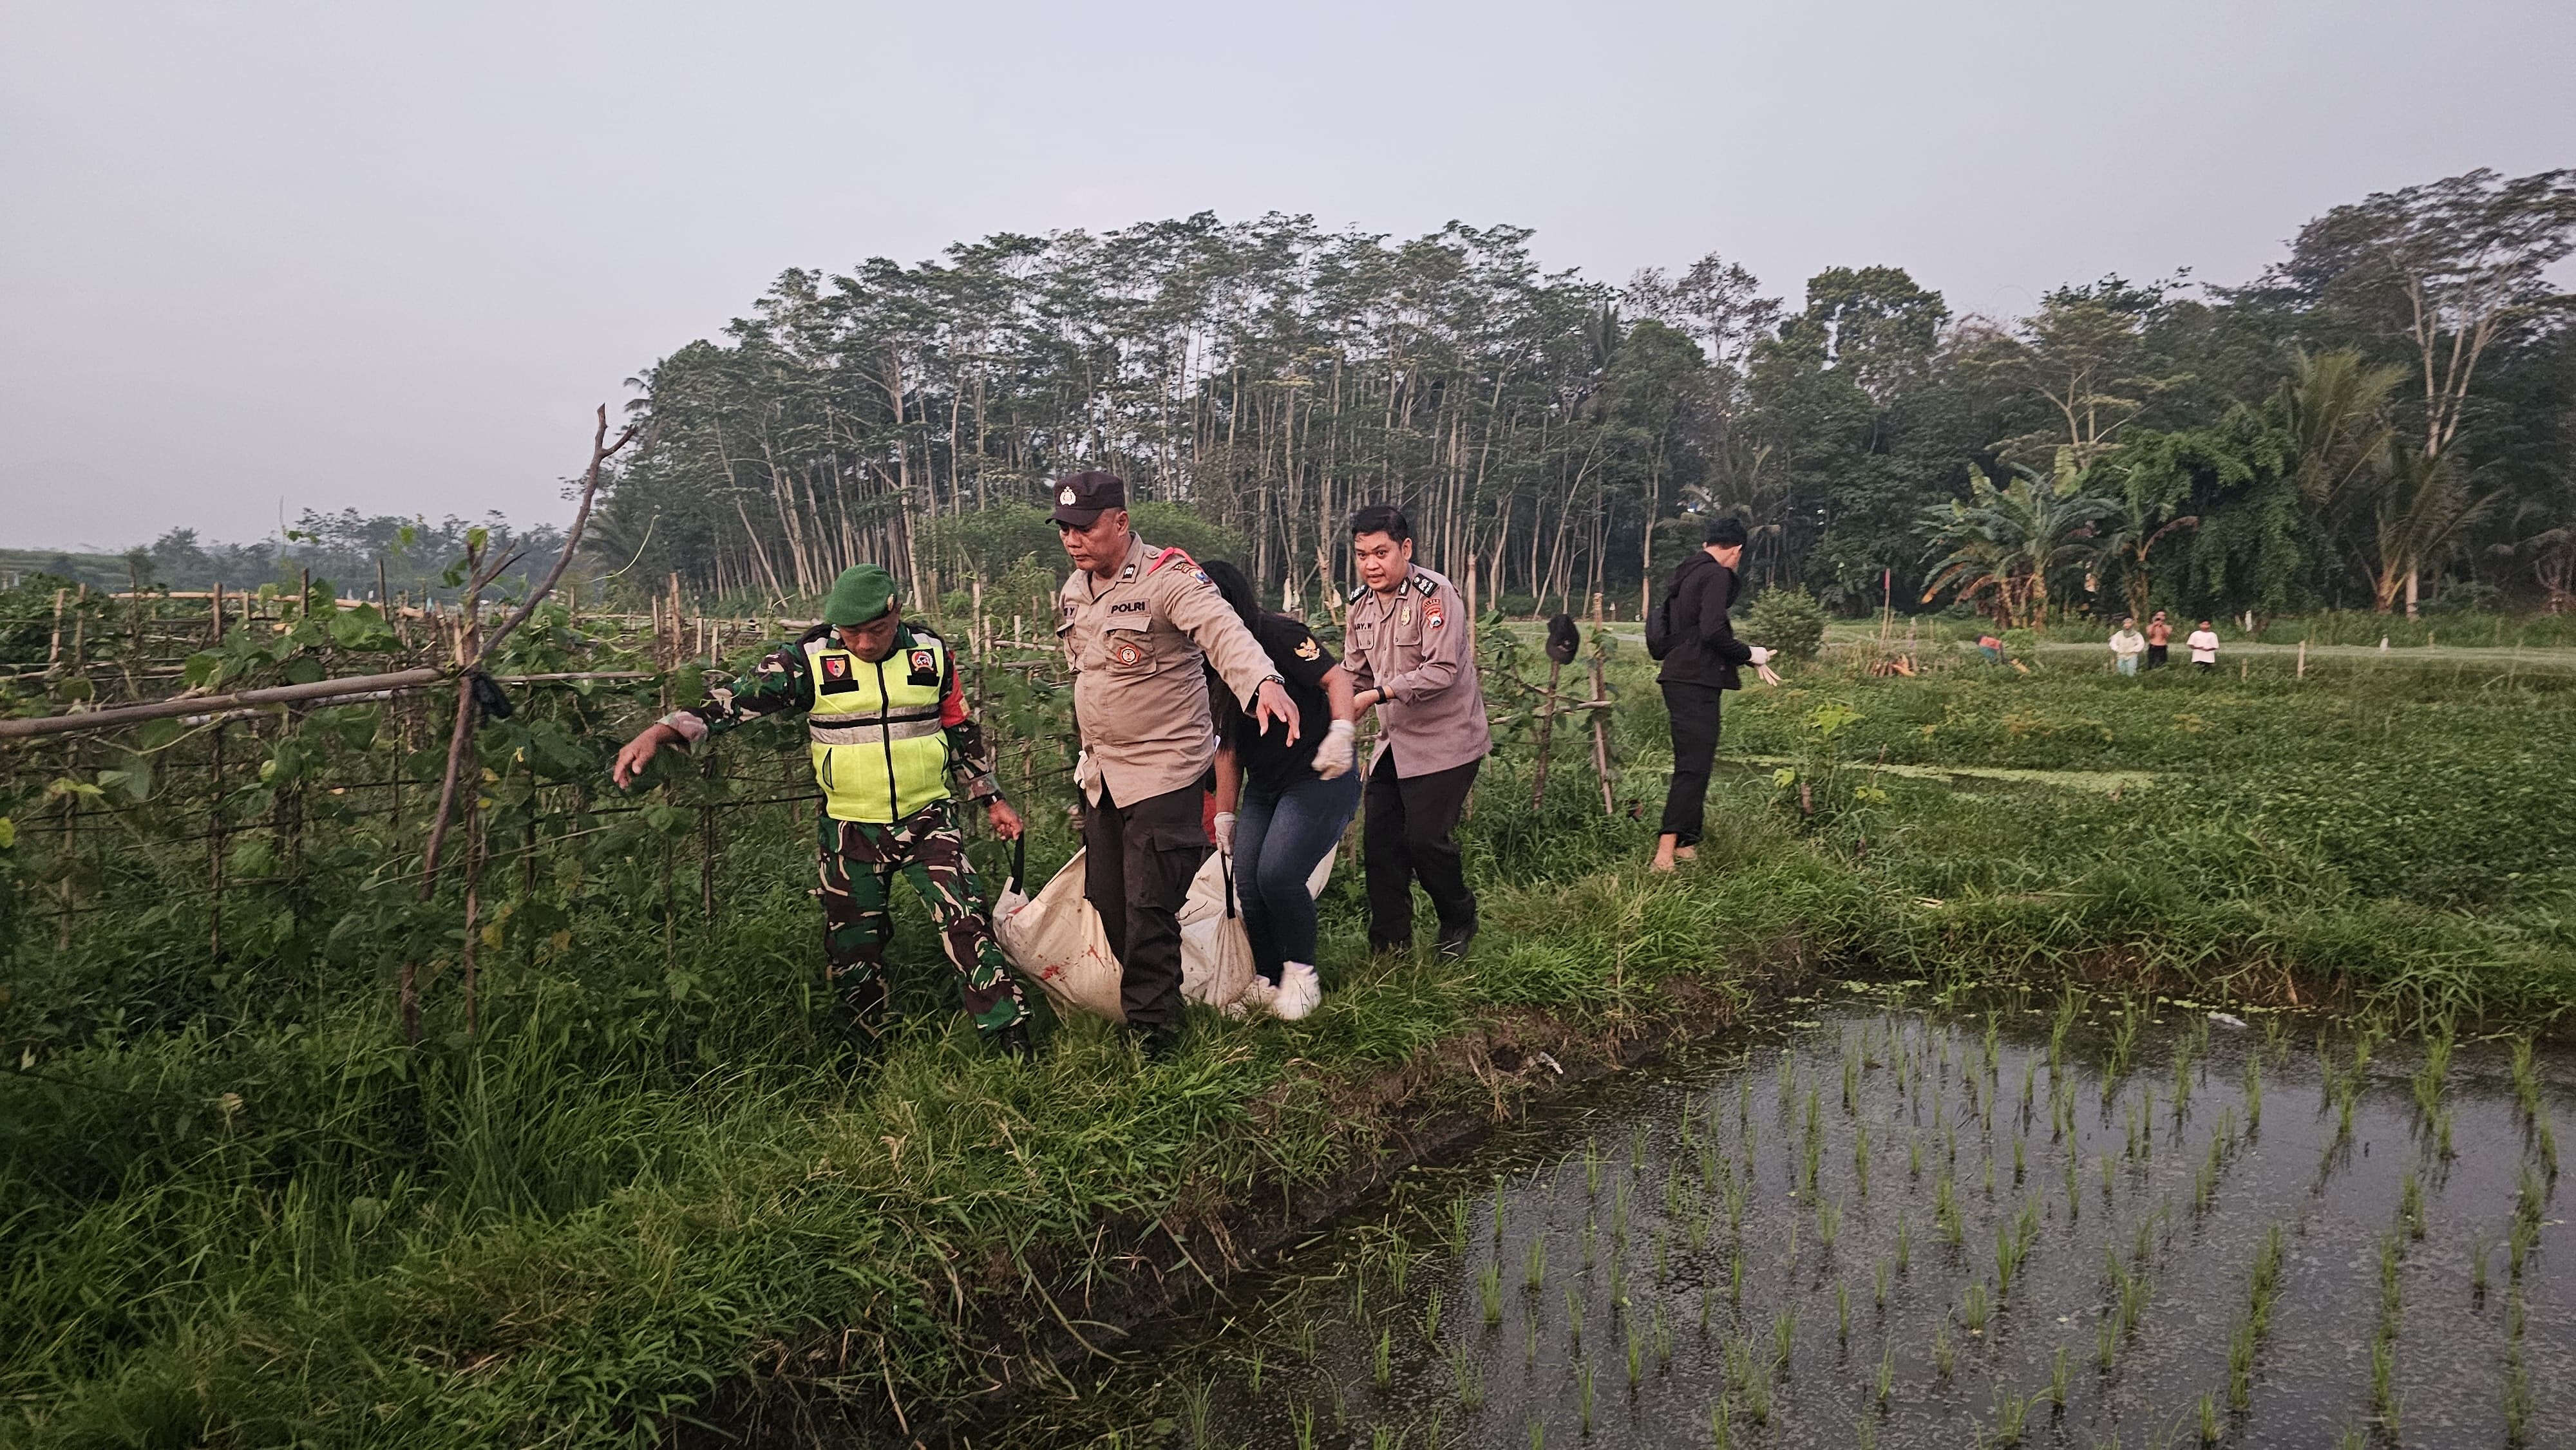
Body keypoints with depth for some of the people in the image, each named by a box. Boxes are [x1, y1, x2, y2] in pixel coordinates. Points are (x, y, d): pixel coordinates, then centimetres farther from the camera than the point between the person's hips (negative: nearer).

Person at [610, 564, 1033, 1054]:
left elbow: (962, 733, 10)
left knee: (966, 923, -11)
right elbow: (740, 699, -17)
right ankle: (868, 1052, 29)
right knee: (854, 945, 11)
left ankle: (1012, 1044, -4)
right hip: (850, 829, 0)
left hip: (929, 819, 0)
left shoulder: (933, 653, -1)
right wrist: (663, 731, -31)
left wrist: (992, 799, 13)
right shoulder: (809, 658, -9)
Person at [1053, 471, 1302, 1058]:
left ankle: (1152, 1032, 8)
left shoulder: (1168, 578, -18)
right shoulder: (1074, 591, 7)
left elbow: (1222, 630, -35)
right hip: (1101, 773, 8)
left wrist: (1264, 682, -54)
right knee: (1107, 899, 13)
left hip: (1162, 769, -8)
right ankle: (1144, 997, 32)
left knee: (1149, 907, -7)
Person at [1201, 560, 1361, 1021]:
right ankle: (1267, 982, 15)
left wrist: (1341, 732, -40)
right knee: (1249, 886, 0)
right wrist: (1225, 813, 13)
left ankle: (1301, 974, 3)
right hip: (1263, 788, 8)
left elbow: (1336, 677, -22)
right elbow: (1229, 746, 13)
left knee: (1278, 876, -18)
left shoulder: (1278, 635, -15)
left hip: (1317, 779, -8)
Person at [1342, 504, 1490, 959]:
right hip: (1393, 742, 7)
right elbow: (1354, 673, 14)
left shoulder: (1435, 594, -16)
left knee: (1426, 838, -7)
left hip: (1444, 741, -7)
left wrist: (1376, 695, -29)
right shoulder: (1362, 603, 7)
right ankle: (1388, 943, 17)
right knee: (1379, 838, 5)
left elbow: (1442, 670, -24)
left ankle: (1459, 921, 21)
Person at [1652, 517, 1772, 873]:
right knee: (1694, 766, -12)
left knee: (1691, 765, 14)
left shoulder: (1688, 573, 19)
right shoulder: (1717, 575, -9)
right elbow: (1713, 631, -20)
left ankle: (1685, 845, 16)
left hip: (1679, 678, 10)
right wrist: (1748, 654, -5)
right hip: (1697, 682, -10)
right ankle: (1666, 851, -18)